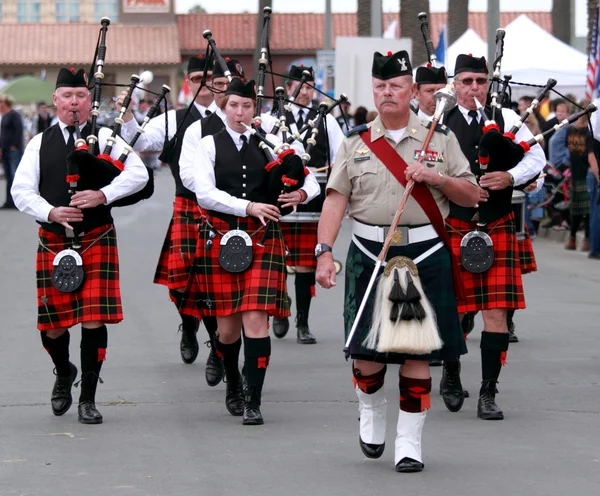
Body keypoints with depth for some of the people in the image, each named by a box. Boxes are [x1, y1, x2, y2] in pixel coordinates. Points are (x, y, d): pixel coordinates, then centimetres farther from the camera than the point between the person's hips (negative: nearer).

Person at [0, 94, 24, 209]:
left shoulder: (14, 115, -10)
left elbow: (19, 130, -18)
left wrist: (15, 146, -18)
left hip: (14, 151, -10)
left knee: (15, 175, -12)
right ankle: (10, 202, 14)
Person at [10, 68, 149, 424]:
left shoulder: (105, 138, 3)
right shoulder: (40, 144, 9)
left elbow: (138, 174, -9)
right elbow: (22, 191, 2)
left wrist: (103, 195, -23)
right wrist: (51, 212, -16)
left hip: (97, 240, -2)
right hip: (53, 243, 2)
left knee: (94, 320, -6)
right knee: (53, 324, 4)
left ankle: (88, 398, 5)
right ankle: (64, 373, 36)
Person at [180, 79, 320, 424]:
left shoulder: (269, 144, 8)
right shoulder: (210, 145, 5)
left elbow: (310, 180, 9)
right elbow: (204, 192, -9)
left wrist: (302, 194, -15)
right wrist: (248, 206, -20)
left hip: (263, 240, 0)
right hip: (221, 237, 0)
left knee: (256, 319, -12)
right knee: (228, 325, 6)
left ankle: (254, 402, -10)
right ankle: (234, 386, 33)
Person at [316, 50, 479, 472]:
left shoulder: (440, 139, 6)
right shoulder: (356, 143, 8)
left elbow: (472, 196, 7)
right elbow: (335, 200, 2)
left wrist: (436, 177, -11)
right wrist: (325, 251, -9)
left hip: (425, 258, -1)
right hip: (369, 256, 1)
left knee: (417, 352, -1)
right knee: (366, 348, 0)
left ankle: (410, 442, 7)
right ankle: (372, 410, 29)